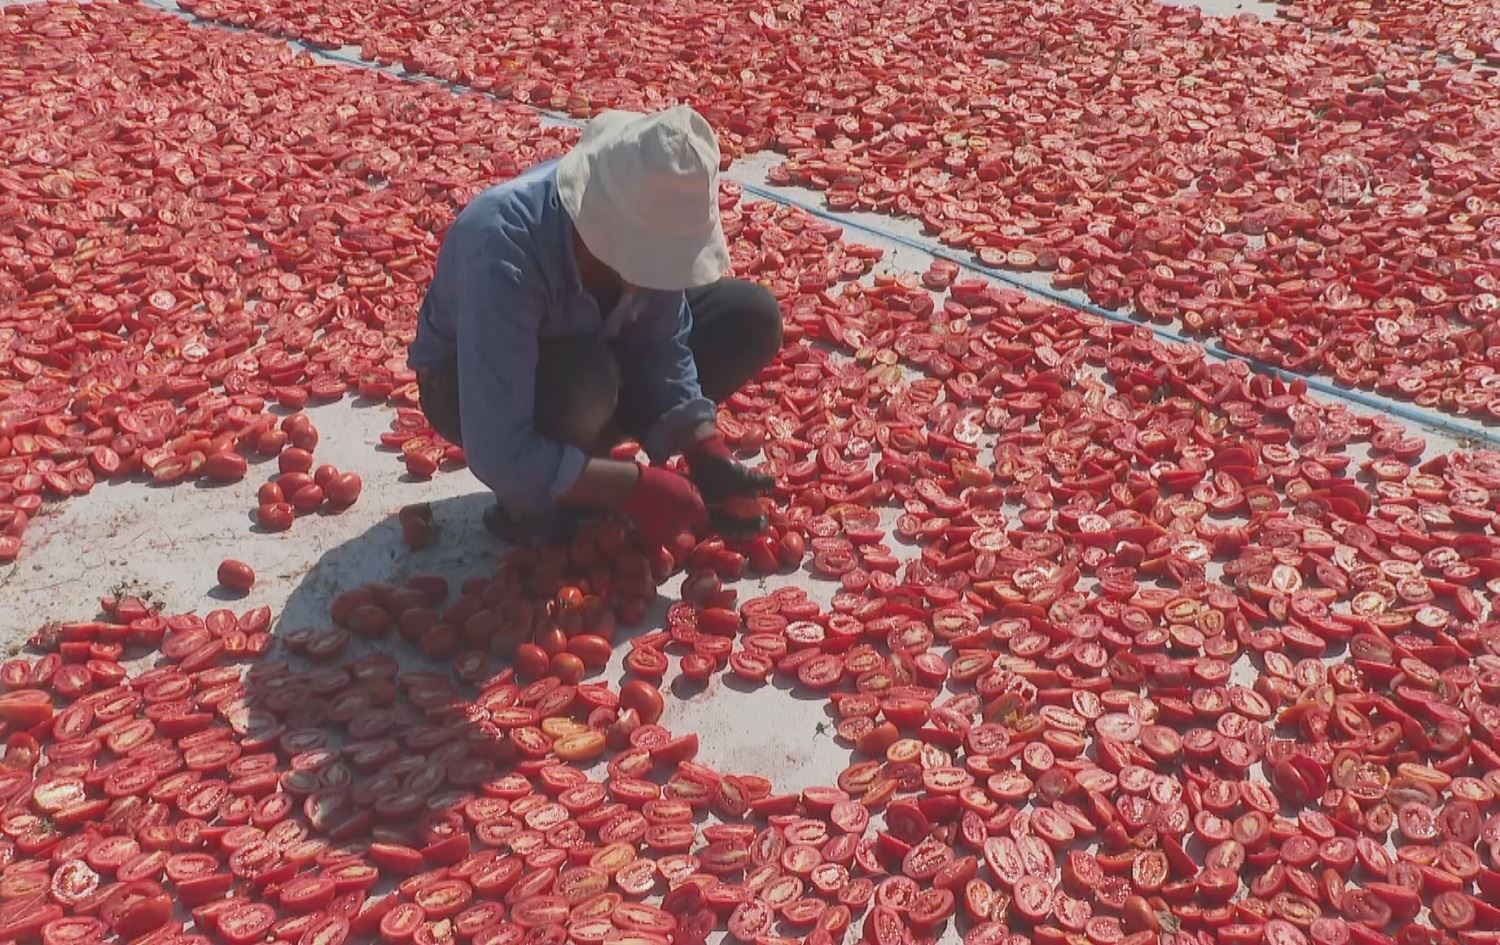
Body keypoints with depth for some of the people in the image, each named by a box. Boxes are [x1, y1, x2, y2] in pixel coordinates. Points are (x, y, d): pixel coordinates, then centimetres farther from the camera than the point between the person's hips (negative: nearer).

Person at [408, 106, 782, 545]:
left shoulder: (647, 219, -24)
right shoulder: (504, 252, -40)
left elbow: (663, 350, -13)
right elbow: (497, 456, -41)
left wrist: (709, 457, -25)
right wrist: (636, 486, -37)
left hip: (582, 341, 6)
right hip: (466, 384, -6)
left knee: (751, 317, -10)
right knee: (580, 385, -40)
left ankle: (584, 466, -2)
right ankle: (532, 503, -8)